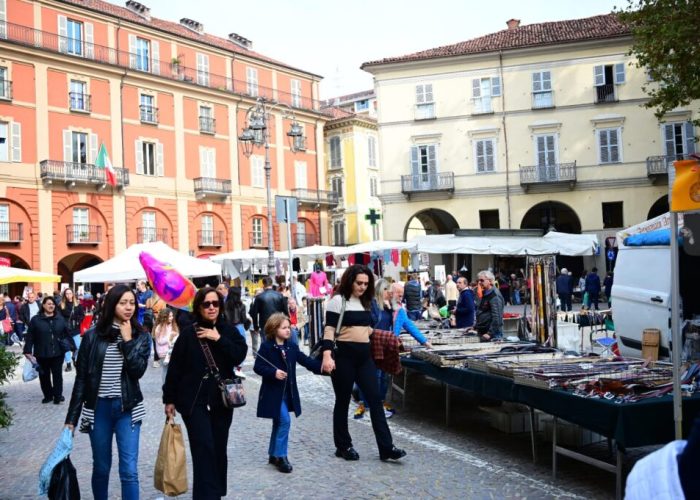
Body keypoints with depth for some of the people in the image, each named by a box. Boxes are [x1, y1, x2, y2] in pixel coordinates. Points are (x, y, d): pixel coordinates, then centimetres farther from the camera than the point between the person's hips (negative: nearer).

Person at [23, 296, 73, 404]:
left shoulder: (60, 319, 4)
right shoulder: (36, 320, -2)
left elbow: (67, 334, 7)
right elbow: (29, 337, -3)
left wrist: (73, 347, 5)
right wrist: (28, 351, -9)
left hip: (57, 353, 0)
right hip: (42, 354, 0)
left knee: (57, 375, 2)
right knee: (44, 375, 9)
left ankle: (58, 395, 10)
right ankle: (48, 395, 21)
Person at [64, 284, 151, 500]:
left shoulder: (141, 336, 0)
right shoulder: (92, 336, -2)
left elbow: (138, 370, -14)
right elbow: (81, 378, 0)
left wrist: (127, 340, -14)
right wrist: (72, 417, -1)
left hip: (128, 408, 0)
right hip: (98, 407, 1)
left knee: (129, 470, -3)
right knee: (101, 468, 13)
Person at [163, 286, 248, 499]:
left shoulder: (229, 330, 3)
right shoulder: (188, 333, -5)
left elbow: (240, 355, -11)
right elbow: (174, 368, -2)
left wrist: (218, 339, -18)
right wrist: (169, 399, -1)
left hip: (222, 399, 3)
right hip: (194, 400, -3)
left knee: (219, 449, 10)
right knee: (204, 447, -12)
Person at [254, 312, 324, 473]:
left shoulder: (292, 347, 6)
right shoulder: (266, 347, -10)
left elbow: (306, 361, 1)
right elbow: (257, 367, -12)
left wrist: (322, 366, -13)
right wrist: (273, 372, -26)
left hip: (288, 392, 6)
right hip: (273, 392, -6)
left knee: (279, 423, 15)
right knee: (284, 420, -14)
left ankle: (274, 454, 28)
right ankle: (280, 456, -3)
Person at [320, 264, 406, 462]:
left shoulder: (365, 302, 15)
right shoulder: (338, 301, -7)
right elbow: (329, 330, -13)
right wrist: (327, 356, -24)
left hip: (364, 356, 6)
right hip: (344, 356, -6)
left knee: (375, 399, 1)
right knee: (343, 401, 6)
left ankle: (386, 448, 2)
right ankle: (343, 446, 20)